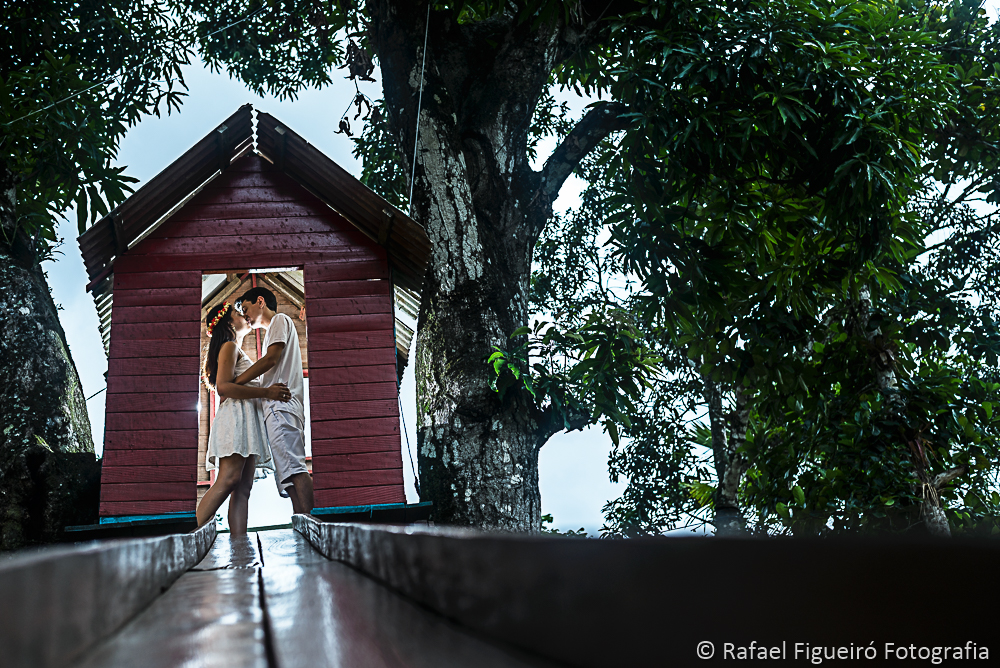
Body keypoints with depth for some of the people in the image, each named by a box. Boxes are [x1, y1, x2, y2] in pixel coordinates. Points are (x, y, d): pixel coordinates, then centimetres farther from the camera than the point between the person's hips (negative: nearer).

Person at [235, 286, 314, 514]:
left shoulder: (280, 320, 8)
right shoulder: (273, 330, 35)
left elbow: (271, 359, -7)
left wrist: (233, 383, -5)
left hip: (281, 404, -10)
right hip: (278, 407, 10)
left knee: (293, 466, -21)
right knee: (289, 473, -2)